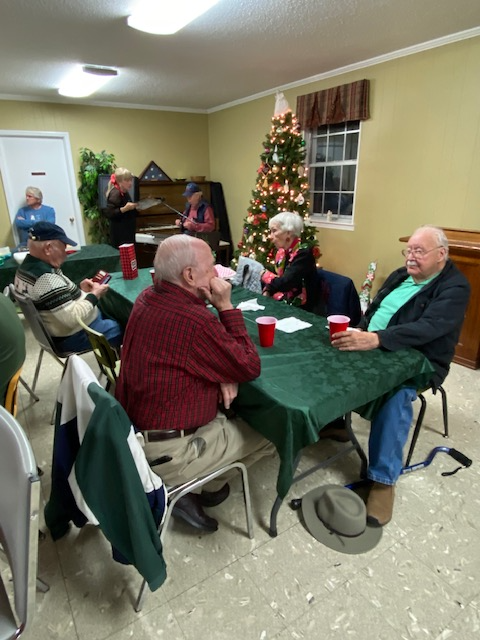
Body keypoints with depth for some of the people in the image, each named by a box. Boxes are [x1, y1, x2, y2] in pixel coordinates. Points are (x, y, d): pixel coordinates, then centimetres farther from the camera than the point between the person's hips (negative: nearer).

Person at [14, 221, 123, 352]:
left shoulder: (27, 266, 1)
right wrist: (95, 295, -20)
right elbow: (73, 318, -32)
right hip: (75, 336, -10)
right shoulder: (46, 278, -30)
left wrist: (79, 288, -1)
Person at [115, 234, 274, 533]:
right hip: (165, 452, -8)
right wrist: (226, 306, -13)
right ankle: (210, 487, 21)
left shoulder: (149, 298, 0)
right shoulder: (193, 318, -29)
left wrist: (222, 374, -7)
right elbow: (250, 367, -15)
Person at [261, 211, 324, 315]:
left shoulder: (303, 253, -18)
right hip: (287, 304, 6)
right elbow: (276, 280, 7)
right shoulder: (281, 252, 5)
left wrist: (264, 274, -11)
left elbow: (283, 284, -26)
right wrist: (266, 292, -12)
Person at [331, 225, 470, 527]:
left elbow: (427, 328, -29)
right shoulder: (400, 275, 11)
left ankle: (384, 479, -24)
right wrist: (358, 336, -7)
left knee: (397, 396, -35)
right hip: (373, 348, 7)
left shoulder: (455, 287, -12)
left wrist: (374, 339, -42)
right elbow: (373, 309, 15)